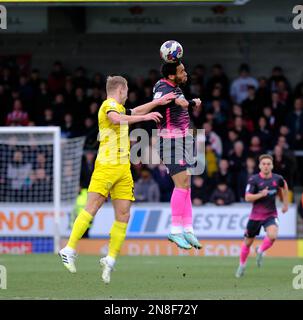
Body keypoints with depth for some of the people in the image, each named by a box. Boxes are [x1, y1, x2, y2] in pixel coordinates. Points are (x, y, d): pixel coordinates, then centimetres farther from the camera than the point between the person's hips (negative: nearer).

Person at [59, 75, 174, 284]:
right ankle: (70, 250, -15)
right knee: (93, 206, -16)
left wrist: (158, 102, 50)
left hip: (123, 169, 9)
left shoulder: (119, 107, 24)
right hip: (106, 165, -9)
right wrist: (144, 117, -25)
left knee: (123, 215, 0)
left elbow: (134, 112, 46)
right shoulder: (109, 105, -4)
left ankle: (110, 260, 2)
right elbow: (116, 119, -28)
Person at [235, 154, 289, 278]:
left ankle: (260, 251, 5)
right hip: (256, 215, -1)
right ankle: (242, 265, 33)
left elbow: (284, 187, 21)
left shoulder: (277, 179, -3)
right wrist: (261, 194, -29)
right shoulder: (254, 180, -12)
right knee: (248, 242, 8)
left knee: (272, 236, -27)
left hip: (271, 215, 1)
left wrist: (285, 203, 21)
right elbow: (247, 197, -15)